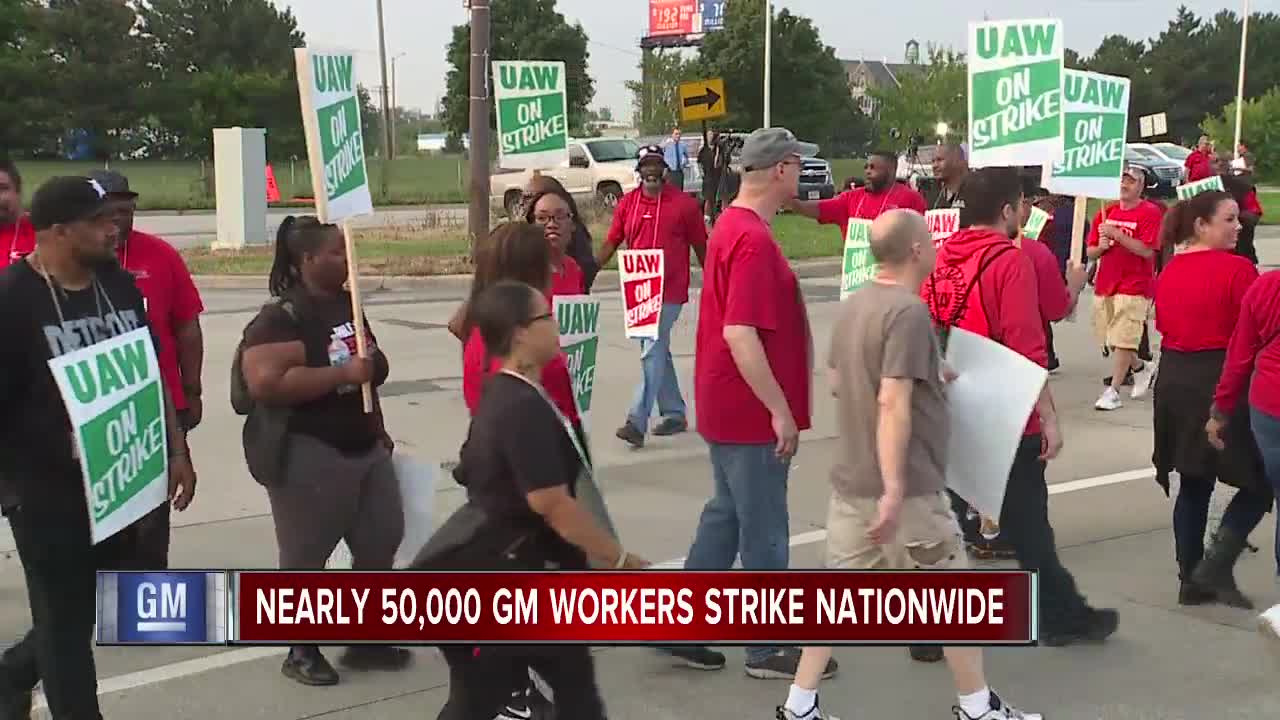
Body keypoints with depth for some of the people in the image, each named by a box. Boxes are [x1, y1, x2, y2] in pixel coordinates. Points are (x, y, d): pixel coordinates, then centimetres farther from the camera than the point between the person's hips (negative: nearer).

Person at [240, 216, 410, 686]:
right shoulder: (281, 316, -17)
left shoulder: (347, 303, 9)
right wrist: (344, 372, -27)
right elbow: (265, 383, -30)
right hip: (308, 454, -8)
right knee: (306, 556, 4)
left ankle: (366, 640, 28)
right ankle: (302, 651, 19)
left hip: (365, 448, 9)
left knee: (381, 541, 14)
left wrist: (379, 429, 22)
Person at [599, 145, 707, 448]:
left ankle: (637, 423, -16)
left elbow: (701, 247, 2)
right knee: (657, 353, 14)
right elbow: (611, 243, 7)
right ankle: (674, 414, 27)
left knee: (652, 353, -12)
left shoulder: (684, 204, -4)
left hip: (669, 291, -5)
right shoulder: (627, 203, 7)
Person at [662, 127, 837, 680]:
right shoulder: (753, 240, -22)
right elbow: (739, 334, -28)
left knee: (726, 514, 18)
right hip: (751, 411, -10)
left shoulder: (731, 226, 11)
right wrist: (780, 411, -23)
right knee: (764, 531, 2)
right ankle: (769, 649, 15)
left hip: (730, 406, 10)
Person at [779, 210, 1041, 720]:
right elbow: (893, 403, -25)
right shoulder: (908, 311, -19)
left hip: (851, 480, 8)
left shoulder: (853, 305, 8)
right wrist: (894, 489, -26)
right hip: (905, 486, -8)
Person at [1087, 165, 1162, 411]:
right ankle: (1140, 368, 37)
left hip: (1134, 287, -7)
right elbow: (1091, 253, 15)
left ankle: (1113, 391, -2)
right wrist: (1101, 246, -7)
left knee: (1122, 341, -8)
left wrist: (1117, 234, -20)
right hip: (1104, 285, 7)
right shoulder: (1105, 213, 13)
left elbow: (1147, 250, -16)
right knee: (1109, 340, 12)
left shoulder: (1150, 212, -5)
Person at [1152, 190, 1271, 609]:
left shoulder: (1169, 271, 7)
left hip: (1174, 382, 8)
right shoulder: (1237, 269, -15)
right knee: (1260, 482, 7)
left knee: (1193, 485, 15)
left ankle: (1192, 582, 19)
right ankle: (1216, 567, -3)